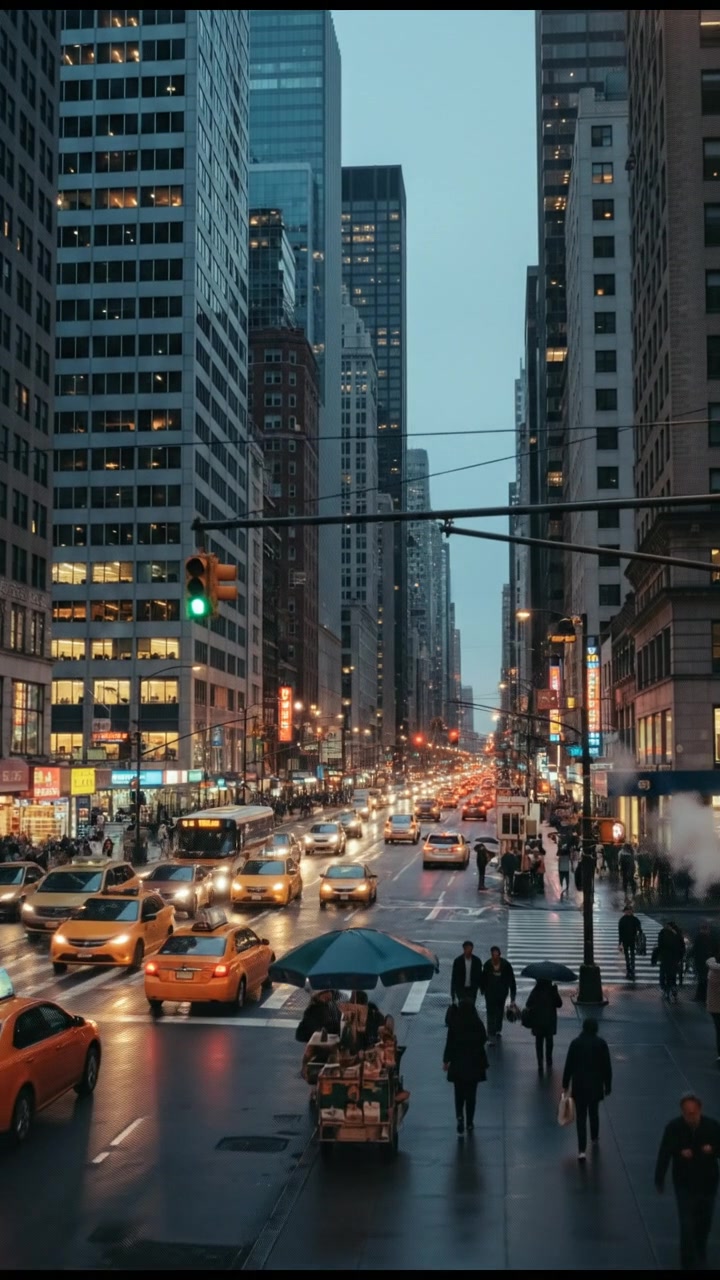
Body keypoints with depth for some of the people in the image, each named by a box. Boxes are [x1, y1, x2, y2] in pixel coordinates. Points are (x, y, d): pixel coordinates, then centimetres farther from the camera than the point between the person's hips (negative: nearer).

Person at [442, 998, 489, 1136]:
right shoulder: (478, 1024, -12)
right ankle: (469, 1123, 18)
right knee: (471, 1093, 13)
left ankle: (460, 1116, -9)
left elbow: (449, 1043, -8)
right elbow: (483, 1041, -1)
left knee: (459, 1093, 13)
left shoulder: (454, 1024, -13)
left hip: (458, 1064, -1)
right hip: (474, 1064, 1)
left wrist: (446, 1061, 3)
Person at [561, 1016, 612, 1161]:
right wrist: (608, 1086, 5)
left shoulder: (575, 1043, -9)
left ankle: (582, 1150, -6)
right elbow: (607, 1066, -4)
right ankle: (594, 1137, 45)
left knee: (581, 1116, 2)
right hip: (596, 1084, 1)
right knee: (594, 1112, 24)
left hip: (579, 1085, -1)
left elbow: (569, 1065, -5)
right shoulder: (601, 1043, -8)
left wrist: (565, 1084, 5)